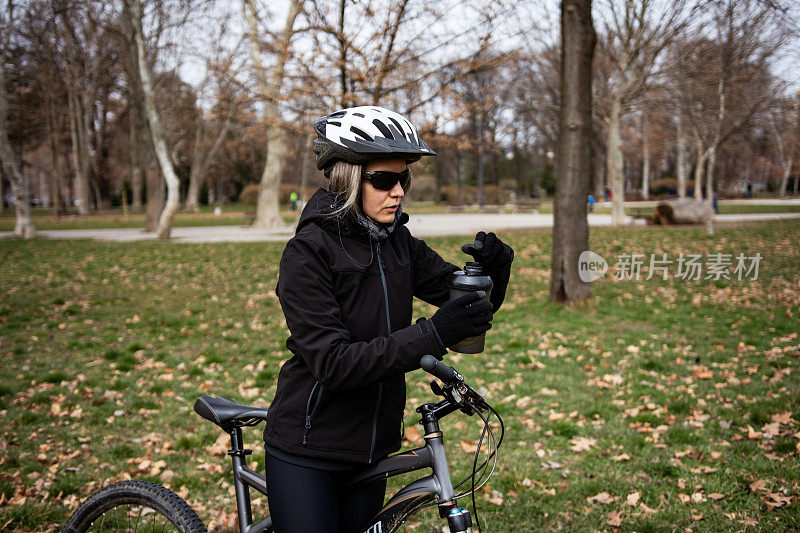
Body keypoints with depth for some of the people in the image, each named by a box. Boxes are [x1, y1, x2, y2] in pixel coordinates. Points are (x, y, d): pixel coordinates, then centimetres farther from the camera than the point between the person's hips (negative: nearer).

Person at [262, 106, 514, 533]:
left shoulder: (397, 241, 2)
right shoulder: (308, 251, -18)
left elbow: (466, 301, 3)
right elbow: (332, 362, -26)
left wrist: (494, 268, -19)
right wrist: (431, 336, -34)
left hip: (369, 448, 6)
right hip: (307, 451, -6)